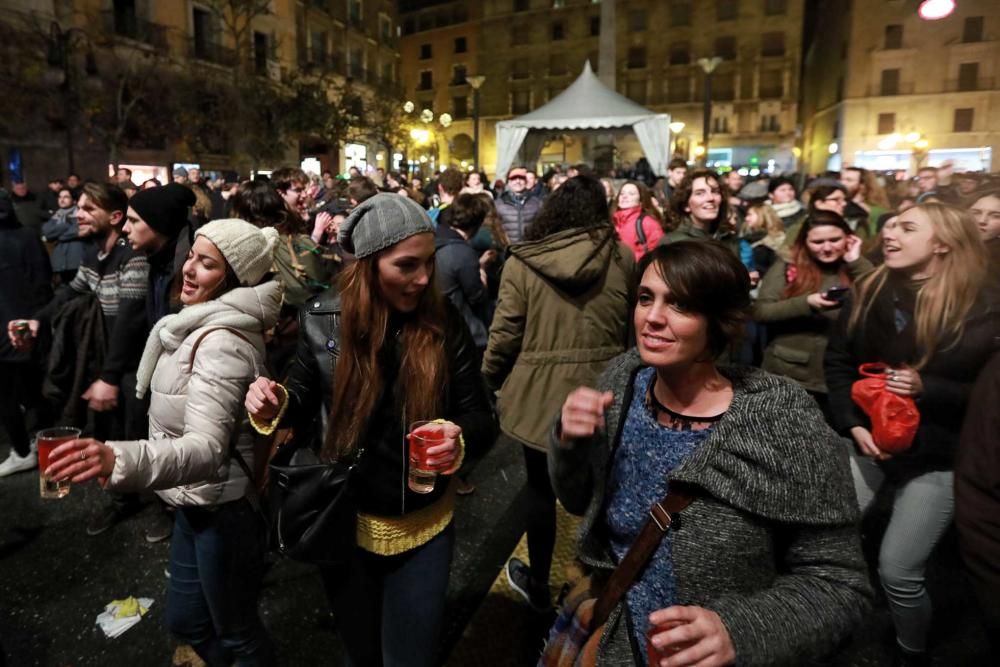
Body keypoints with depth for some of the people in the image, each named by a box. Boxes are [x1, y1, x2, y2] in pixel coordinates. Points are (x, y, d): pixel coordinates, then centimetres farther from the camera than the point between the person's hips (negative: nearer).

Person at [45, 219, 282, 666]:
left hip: (224, 508, -10)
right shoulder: (207, 324, 5)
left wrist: (119, 459, -54)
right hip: (196, 502, 10)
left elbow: (207, 447, -38)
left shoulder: (222, 342, -27)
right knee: (185, 619, 25)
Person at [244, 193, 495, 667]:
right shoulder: (324, 319, -11)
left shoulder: (444, 323, -14)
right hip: (345, 522, 1)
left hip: (422, 526, -1)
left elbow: (480, 417, -10)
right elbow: (304, 401, 2)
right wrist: (273, 404, -21)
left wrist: (460, 439, -33)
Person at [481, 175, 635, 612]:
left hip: (539, 391, -2)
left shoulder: (522, 262, -8)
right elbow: (637, 325, 3)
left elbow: (505, 333, -9)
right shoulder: (622, 257, -3)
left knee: (541, 486, 15)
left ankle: (538, 585, 32)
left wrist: (490, 379, 7)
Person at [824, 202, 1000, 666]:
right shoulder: (868, 292, 0)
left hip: (935, 455, -3)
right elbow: (837, 363, 4)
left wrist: (927, 388, -19)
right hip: (866, 438, 3)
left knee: (898, 571, -1)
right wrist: (854, 425, -8)